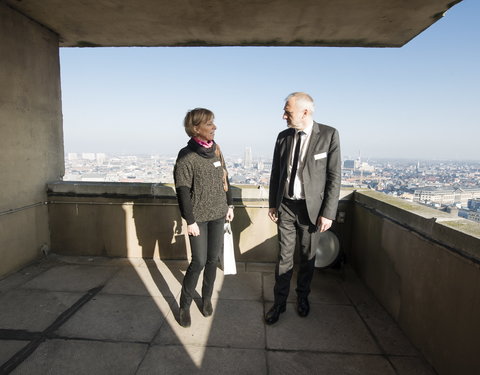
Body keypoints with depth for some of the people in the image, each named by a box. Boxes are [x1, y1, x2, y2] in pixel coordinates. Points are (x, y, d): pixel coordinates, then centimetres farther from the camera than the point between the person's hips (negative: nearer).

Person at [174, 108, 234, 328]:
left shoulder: (216, 150, 4)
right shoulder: (186, 156, -13)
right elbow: (182, 192, -13)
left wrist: (229, 205, 12)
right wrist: (190, 221, -13)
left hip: (218, 214, 5)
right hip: (198, 217, -5)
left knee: (213, 259, 11)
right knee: (199, 261, -3)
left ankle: (207, 298, 31)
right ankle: (184, 305, 18)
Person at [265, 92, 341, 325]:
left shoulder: (328, 135, -9)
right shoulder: (283, 136, 2)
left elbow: (334, 176, -10)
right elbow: (275, 173, 9)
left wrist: (328, 213, -12)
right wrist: (272, 204, 9)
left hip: (311, 207, -2)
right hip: (285, 206, 2)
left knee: (307, 256, 14)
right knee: (284, 256, 8)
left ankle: (303, 296, 36)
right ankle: (279, 301, 23)